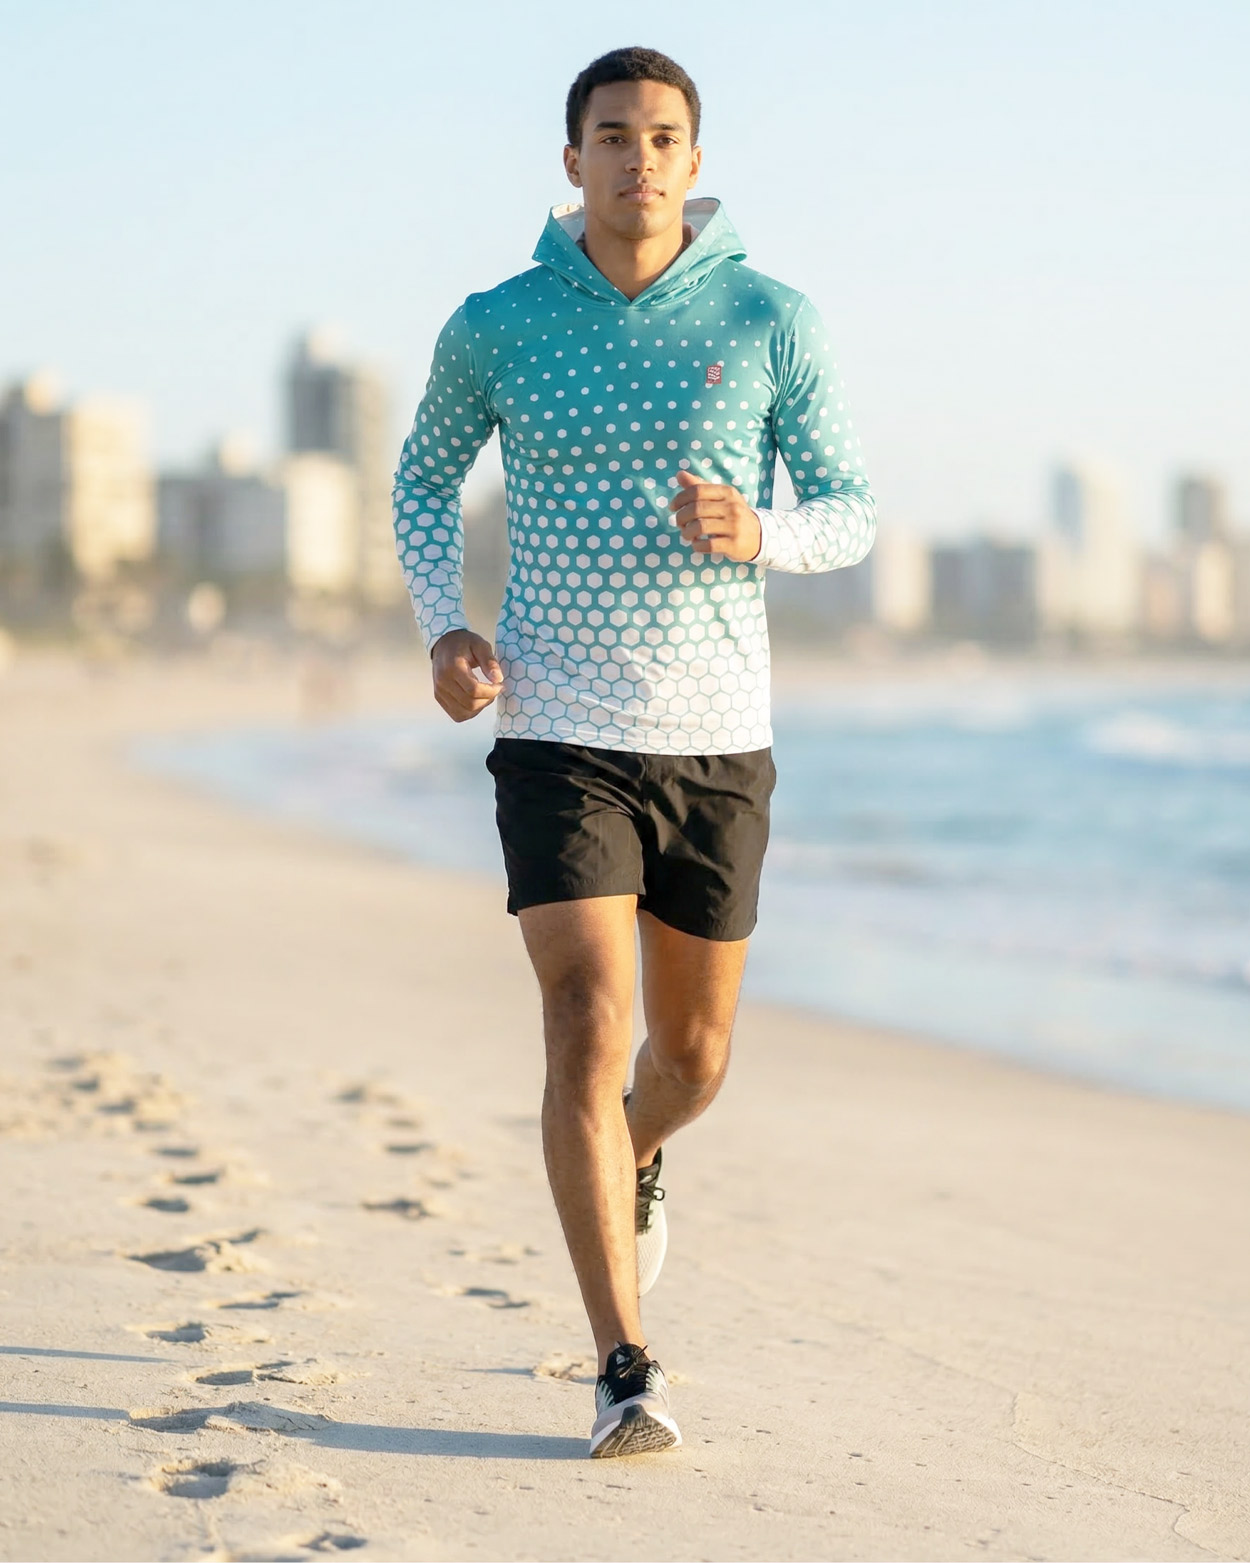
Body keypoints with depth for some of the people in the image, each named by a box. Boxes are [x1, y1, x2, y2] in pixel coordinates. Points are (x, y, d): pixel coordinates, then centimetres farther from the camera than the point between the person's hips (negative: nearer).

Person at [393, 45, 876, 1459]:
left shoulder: (770, 321, -2)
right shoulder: (496, 325, -1)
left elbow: (853, 515, 4)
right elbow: (424, 480, 16)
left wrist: (759, 534, -19)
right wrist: (441, 628, -2)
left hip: (718, 742, 2)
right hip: (559, 734, -1)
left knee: (693, 1052, 15)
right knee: (588, 1039, -14)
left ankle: (633, 1165, 51)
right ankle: (626, 1373, -7)